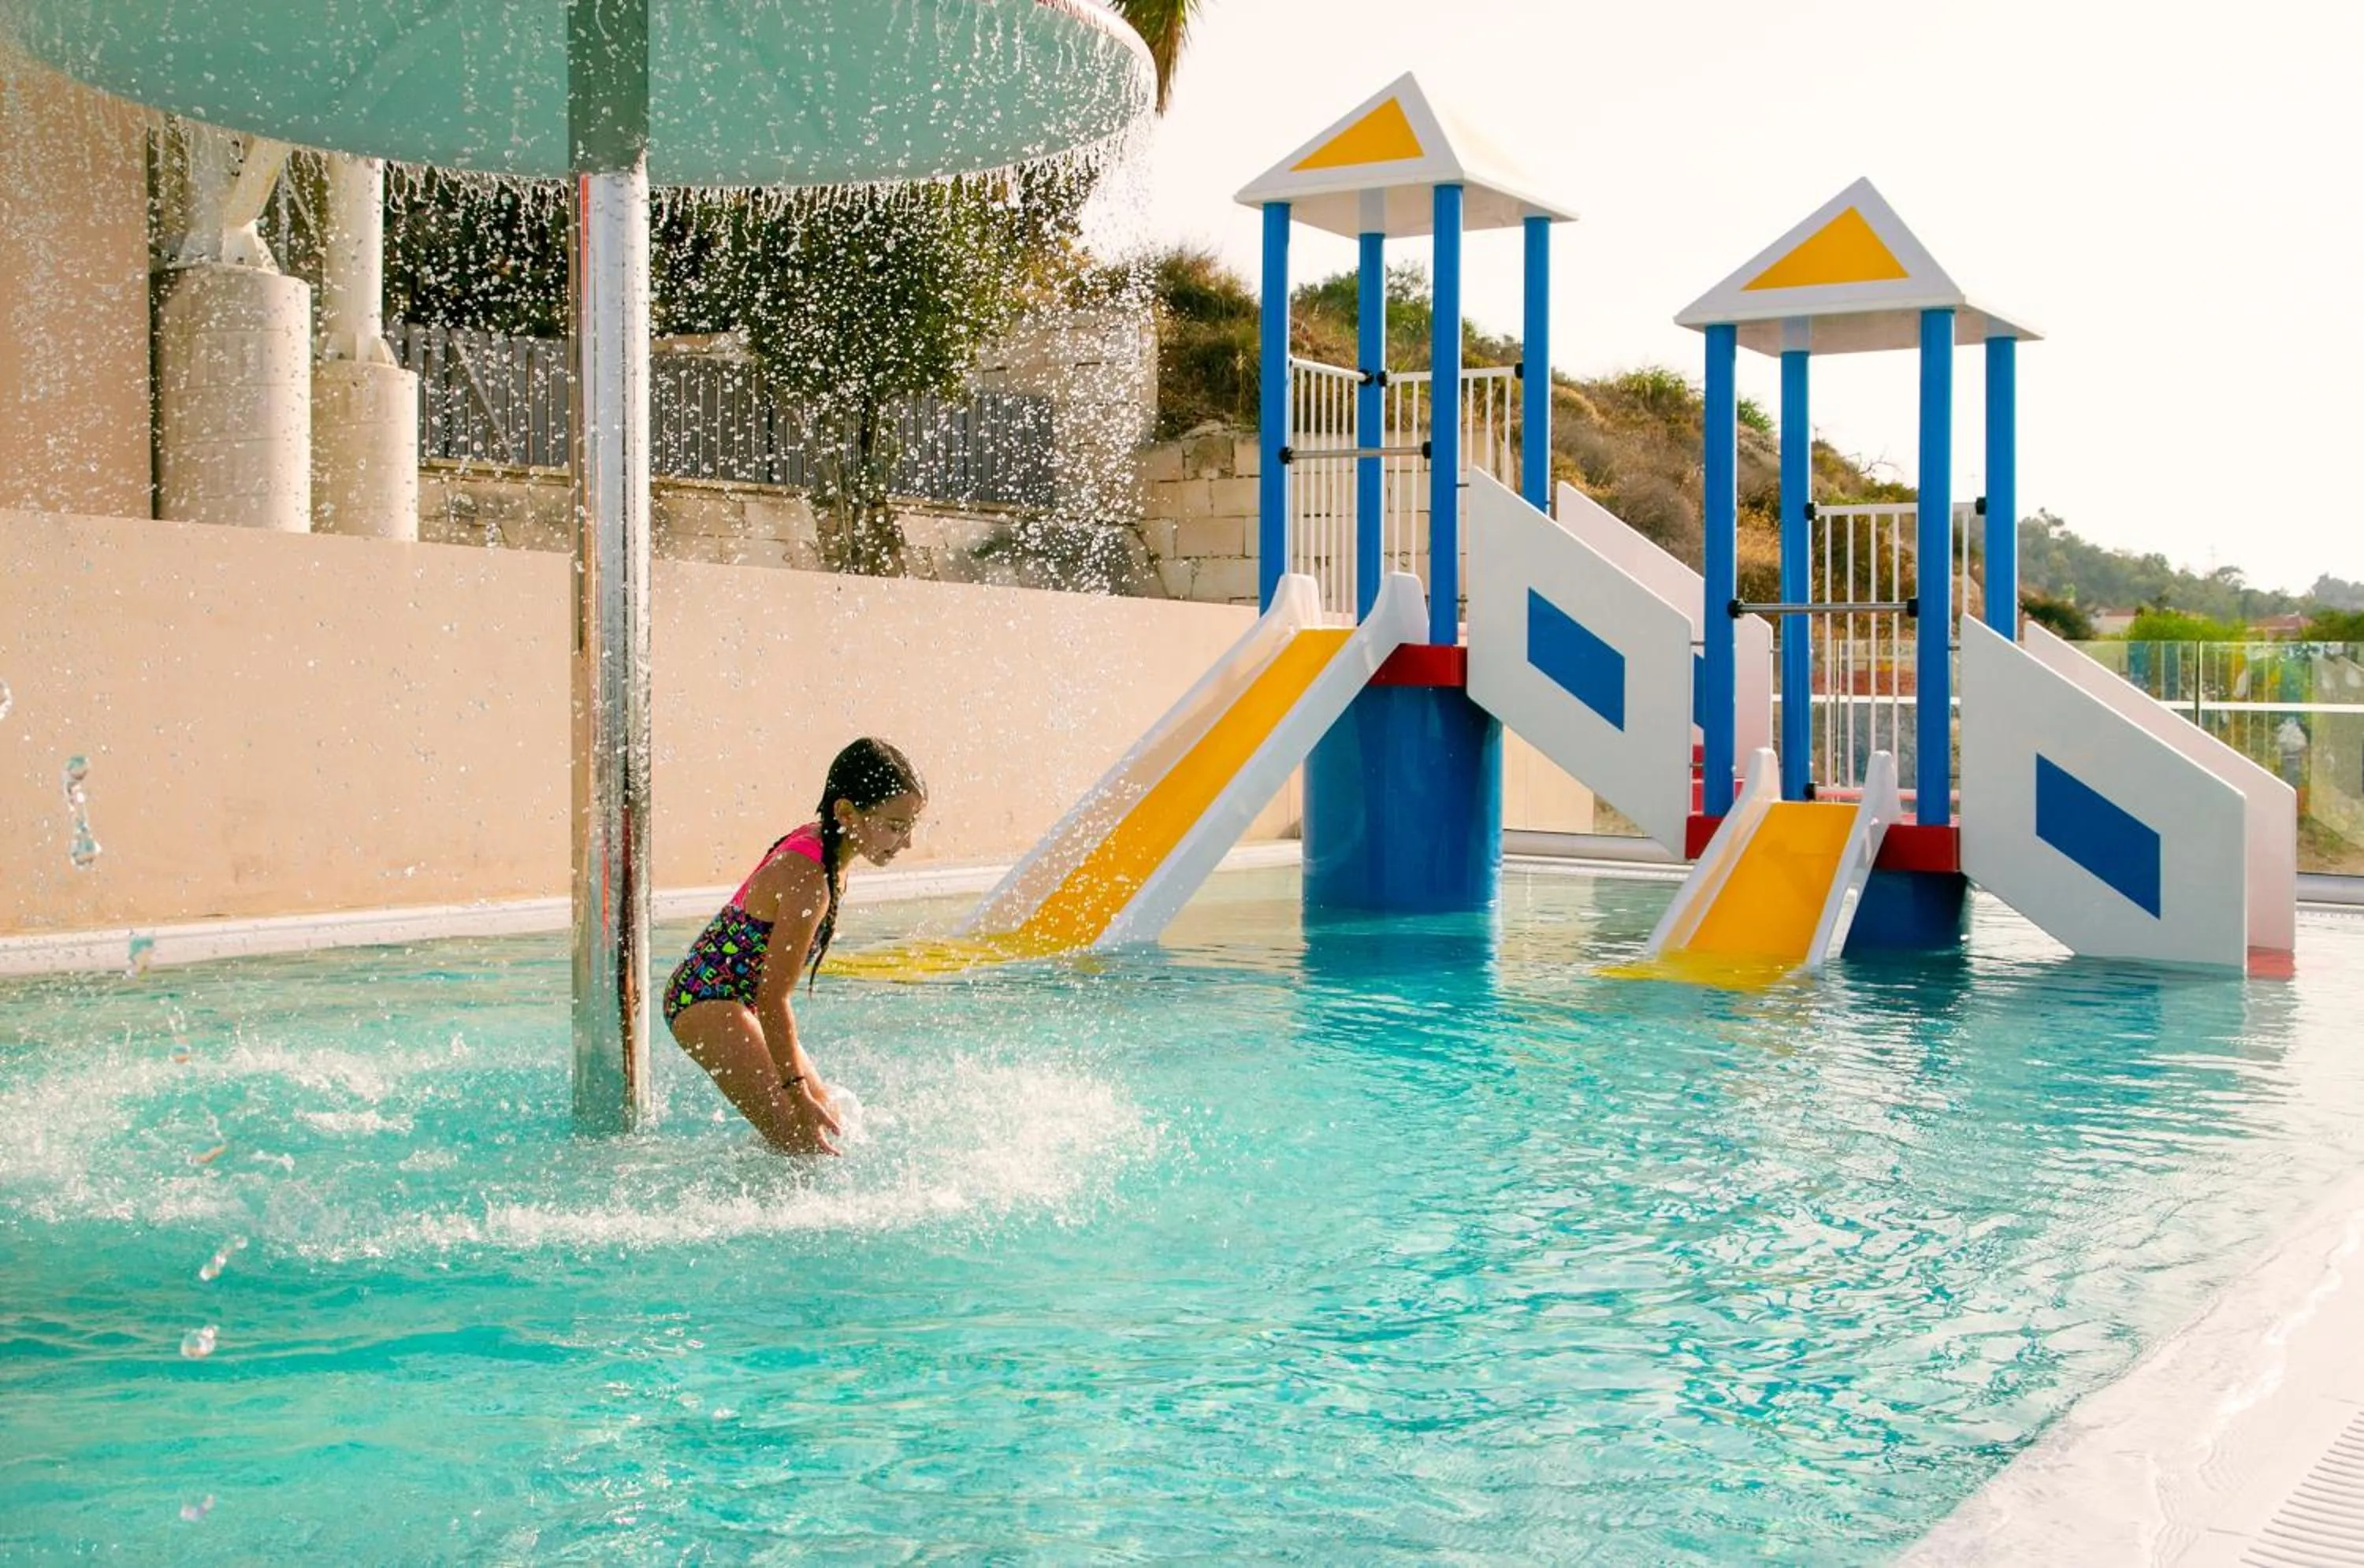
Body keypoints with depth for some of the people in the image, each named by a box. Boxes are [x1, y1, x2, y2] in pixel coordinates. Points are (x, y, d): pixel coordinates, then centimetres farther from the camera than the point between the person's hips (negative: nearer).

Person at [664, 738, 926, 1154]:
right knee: (808, 1146, -17)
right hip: (708, 1002, -10)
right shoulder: (809, 881, -28)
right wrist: (795, 1090, -19)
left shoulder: (817, 842, 2)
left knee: (827, 1116, 17)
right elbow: (773, 997, -25)